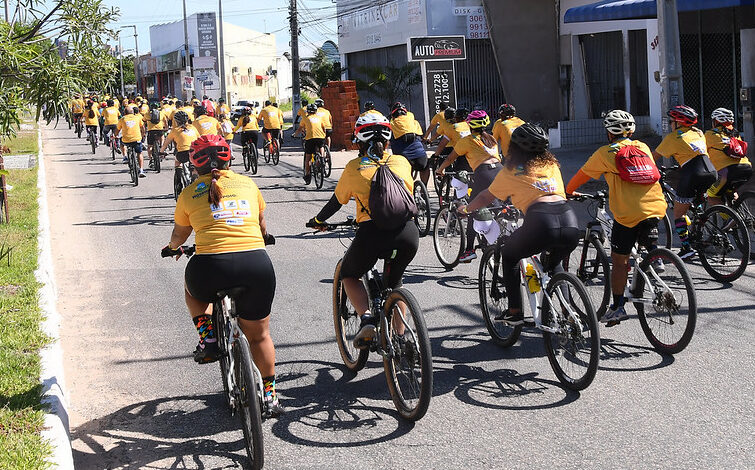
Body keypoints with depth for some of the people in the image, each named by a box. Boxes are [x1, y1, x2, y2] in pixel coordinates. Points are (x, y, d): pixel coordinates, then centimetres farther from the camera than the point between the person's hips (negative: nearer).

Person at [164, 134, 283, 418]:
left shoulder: (190, 192, 12)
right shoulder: (247, 184, 17)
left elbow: (179, 235, 28)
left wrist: (172, 248, 51)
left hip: (211, 267, -1)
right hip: (257, 264, 2)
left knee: (193, 287, 36)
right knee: (259, 335, 20)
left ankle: (207, 339, 20)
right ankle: (269, 396, 26)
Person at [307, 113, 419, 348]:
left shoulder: (354, 167, 9)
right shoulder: (402, 162, 15)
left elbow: (336, 202, 20)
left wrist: (317, 221, 39)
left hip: (372, 232, -3)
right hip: (407, 231, 3)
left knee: (349, 275, 24)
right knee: (394, 283, 28)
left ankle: (367, 318, 1)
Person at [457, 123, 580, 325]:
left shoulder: (510, 172, 15)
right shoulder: (552, 165, 26)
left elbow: (486, 197, 29)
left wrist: (466, 209, 48)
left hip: (540, 221, -4)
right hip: (571, 223, 5)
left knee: (509, 255, 25)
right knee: (553, 263, 35)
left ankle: (514, 312, 21)